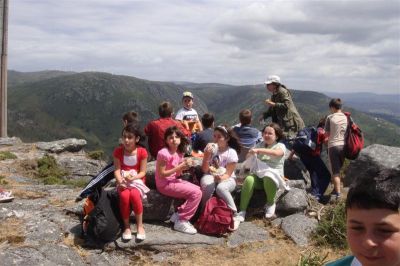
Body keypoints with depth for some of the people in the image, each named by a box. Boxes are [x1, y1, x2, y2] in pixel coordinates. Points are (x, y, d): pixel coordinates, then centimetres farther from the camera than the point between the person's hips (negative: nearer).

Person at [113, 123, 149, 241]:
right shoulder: (118, 151, -2)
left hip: (137, 180, -1)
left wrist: (133, 178, -23)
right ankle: (127, 226, -14)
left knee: (134, 194, -34)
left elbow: (142, 172, -5)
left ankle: (140, 226, -16)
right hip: (122, 181, 1)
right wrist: (120, 181, -25)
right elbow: (117, 170, -6)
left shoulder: (142, 152, -6)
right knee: (124, 196, -32)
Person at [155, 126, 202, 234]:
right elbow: (161, 174, -20)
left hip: (174, 181, 9)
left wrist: (184, 166, -11)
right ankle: (181, 222, -7)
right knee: (196, 193, -16)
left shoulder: (179, 153, 6)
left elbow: (177, 174, 10)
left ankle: (178, 215, 6)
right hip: (165, 184, -9)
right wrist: (180, 166, -22)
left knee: (198, 190, 0)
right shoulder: (164, 153, -20)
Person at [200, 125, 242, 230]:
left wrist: (221, 178, -35)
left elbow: (228, 174, -12)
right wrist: (207, 155, -21)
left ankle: (234, 216, -20)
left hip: (227, 179, -2)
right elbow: (205, 170, -6)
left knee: (221, 188, -37)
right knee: (207, 185, -35)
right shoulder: (210, 148, -2)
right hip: (211, 176, 2)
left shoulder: (231, 152, -11)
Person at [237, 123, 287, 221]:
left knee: (268, 177, -40)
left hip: (274, 175, -3)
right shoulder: (260, 145, 18)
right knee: (249, 179, -31)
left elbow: (276, 153, -22)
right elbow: (248, 159, 14)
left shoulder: (280, 146, 3)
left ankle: (271, 203, -12)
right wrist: (250, 154, -10)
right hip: (259, 174, 4)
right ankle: (242, 211, -29)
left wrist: (259, 150, -31)